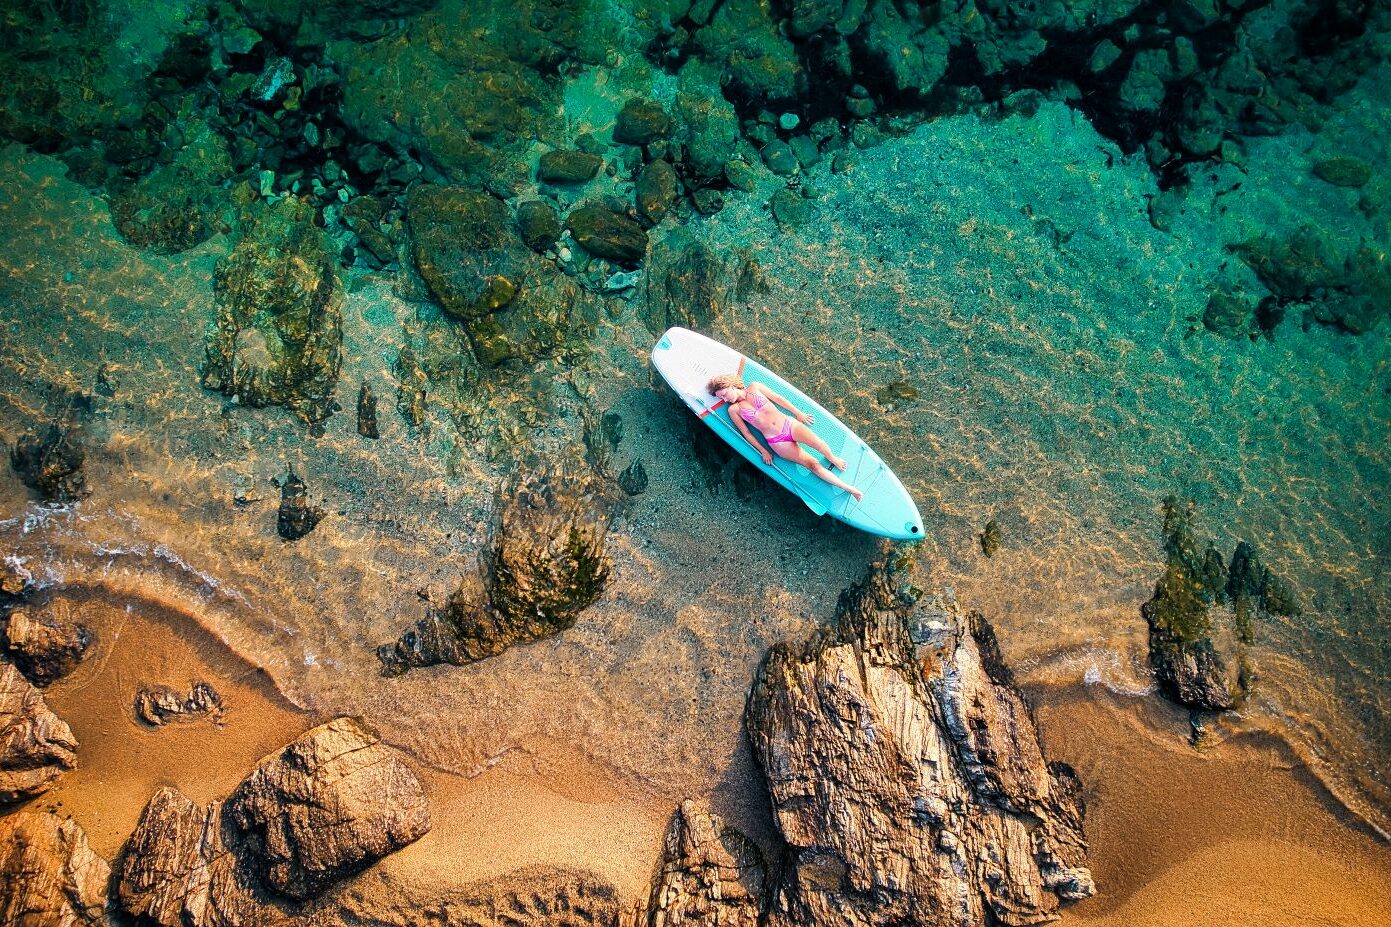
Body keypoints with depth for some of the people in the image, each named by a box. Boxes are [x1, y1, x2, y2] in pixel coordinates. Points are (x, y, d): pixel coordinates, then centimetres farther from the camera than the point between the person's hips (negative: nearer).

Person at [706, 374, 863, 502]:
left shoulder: (754, 388, 6)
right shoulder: (734, 410, 4)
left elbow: (777, 398, 10)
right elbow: (745, 432, 5)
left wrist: (798, 413, 11)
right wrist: (763, 451, 3)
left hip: (789, 424, 1)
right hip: (776, 442, -1)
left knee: (817, 443, -24)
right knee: (812, 464, -13)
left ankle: (833, 459, 10)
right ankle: (848, 489, -7)